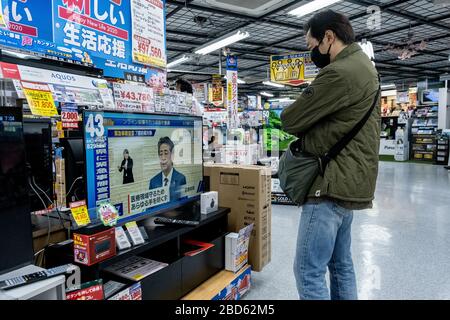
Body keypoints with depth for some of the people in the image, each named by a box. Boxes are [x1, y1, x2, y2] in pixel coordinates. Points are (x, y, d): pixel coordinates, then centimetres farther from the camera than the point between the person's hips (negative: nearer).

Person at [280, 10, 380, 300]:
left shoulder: (339, 72, -18)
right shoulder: (363, 66, 17)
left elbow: (290, 121, -14)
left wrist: (300, 112, 7)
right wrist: (310, 116, 1)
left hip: (334, 184, -11)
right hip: (348, 181, 11)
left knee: (308, 271, -1)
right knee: (341, 264, 19)